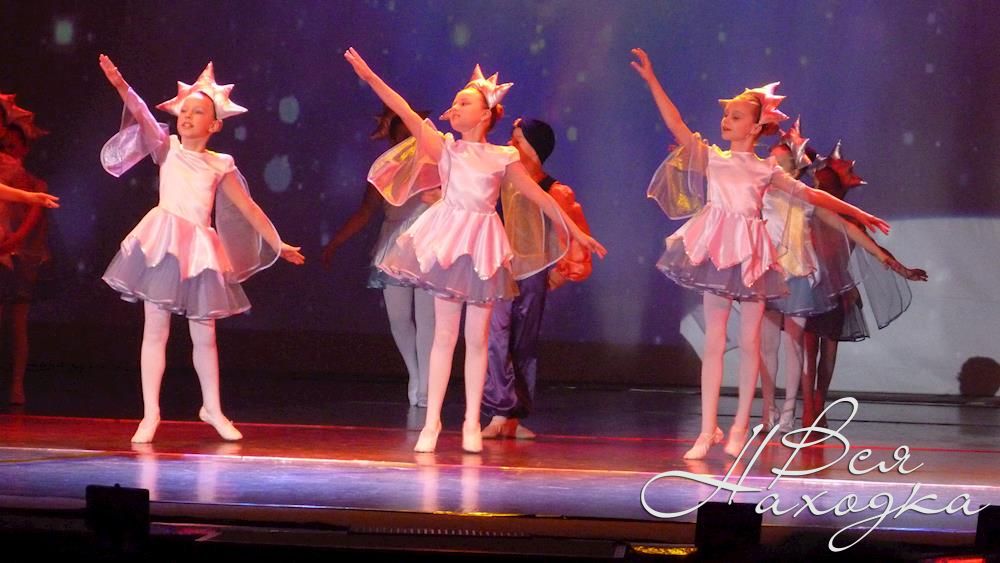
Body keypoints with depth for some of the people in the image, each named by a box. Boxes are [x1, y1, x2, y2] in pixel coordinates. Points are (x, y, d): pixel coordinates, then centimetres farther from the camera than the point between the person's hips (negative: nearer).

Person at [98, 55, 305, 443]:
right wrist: (121, 86, -29)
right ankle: (150, 414, 2)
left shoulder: (220, 165, 9)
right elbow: (141, 115, -13)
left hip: (200, 249, 2)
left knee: (204, 336, 8)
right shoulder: (167, 148, 4)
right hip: (162, 243, -2)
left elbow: (248, 208, 15)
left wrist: (277, 243, 16)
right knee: (156, 330, -3)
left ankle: (212, 408, 26)